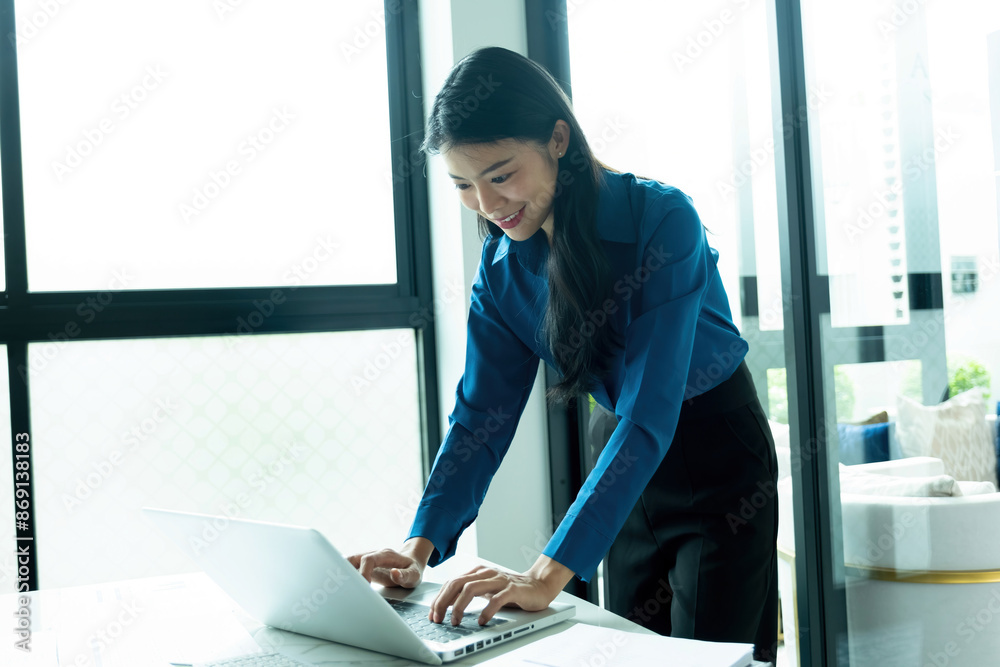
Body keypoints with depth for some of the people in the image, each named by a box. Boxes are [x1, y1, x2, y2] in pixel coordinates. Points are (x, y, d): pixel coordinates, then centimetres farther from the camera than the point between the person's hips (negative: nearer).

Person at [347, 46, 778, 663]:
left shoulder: (662, 220, -27)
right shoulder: (505, 262, -8)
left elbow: (649, 416, -33)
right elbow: (484, 412, -8)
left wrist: (550, 575, -40)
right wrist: (420, 547, -23)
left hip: (717, 457, -5)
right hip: (621, 459, 5)